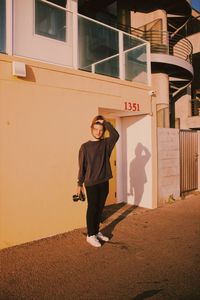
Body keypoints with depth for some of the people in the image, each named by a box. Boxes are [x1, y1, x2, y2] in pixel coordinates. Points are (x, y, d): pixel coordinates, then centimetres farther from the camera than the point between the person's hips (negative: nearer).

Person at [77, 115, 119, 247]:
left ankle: (97, 232, 30)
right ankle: (90, 235, 17)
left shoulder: (106, 143, 6)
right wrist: (80, 184, -4)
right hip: (91, 183, -4)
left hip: (104, 182, 4)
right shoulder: (85, 146, -3)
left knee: (100, 208, 14)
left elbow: (115, 135, -14)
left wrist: (105, 122, -9)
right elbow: (82, 166, -3)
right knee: (92, 209, 4)